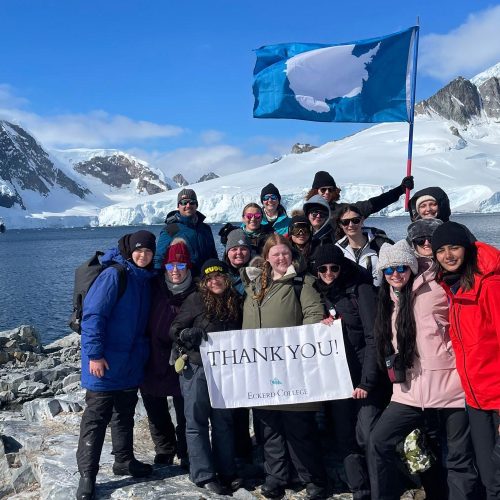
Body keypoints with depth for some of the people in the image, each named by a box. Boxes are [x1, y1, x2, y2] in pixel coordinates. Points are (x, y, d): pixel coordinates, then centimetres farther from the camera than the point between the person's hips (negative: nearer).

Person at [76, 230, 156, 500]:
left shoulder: (145, 280, 9)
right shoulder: (113, 275, -15)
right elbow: (92, 315, -19)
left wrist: (143, 352, 12)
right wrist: (94, 354, -22)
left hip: (131, 364, 8)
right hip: (104, 363, -7)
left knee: (125, 415, 19)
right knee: (96, 418, 0)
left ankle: (124, 461, 33)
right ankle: (87, 476, 9)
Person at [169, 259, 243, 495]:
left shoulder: (236, 302, 7)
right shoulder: (195, 300, -6)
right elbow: (175, 329, -7)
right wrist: (189, 334, -25)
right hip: (196, 369, -4)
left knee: (223, 421, 12)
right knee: (197, 422, 1)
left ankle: (227, 472, 22)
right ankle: (203, 475, 11)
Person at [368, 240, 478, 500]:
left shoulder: (434, 291, -9)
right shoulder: (389, 301, 12)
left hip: (448, 387, -6)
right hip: (410, 391, 6)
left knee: (458, 457, 4)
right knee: (378, 442, -1)